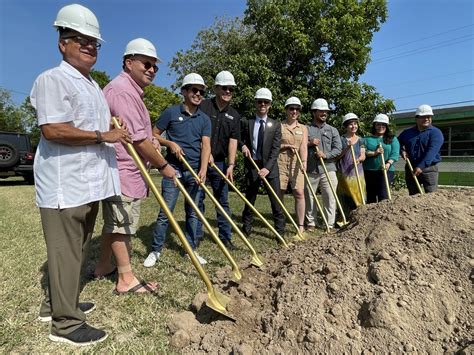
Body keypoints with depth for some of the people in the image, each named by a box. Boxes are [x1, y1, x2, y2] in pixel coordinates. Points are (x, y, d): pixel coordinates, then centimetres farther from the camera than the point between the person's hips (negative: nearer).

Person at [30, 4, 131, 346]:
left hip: (89, 182, 9)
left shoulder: (93, 85, 20)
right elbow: (52, 130, -21)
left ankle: (58, 303, 34)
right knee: (65, 250, -1)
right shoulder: (53, 80, -9)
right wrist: (103, 136, -18)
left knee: (77, 247, 17)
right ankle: (66, 322, 13)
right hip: (65, 184, -9)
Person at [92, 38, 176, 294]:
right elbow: (138, 139, -22)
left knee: (114, 223, 20)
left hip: (123, 171, 11)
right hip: (123, 173, -11)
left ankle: (103, 266, 35)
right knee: (122, 225, 0)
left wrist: (150, 140, 10)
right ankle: (126, 280, 13)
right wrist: (163, 165, -12)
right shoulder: (122, 91, -18)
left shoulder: (131, 91, 18)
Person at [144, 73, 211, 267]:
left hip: (195, 171, 3)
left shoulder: (204, 119, 7)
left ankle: (191, 249, 24)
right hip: (173, 169, -3)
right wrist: (170, 143, -13)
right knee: (165, 211, -1)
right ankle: (155, 250, 14)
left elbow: (206, 145, -5)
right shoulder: (171, 112, -1)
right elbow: (154, 134, 5)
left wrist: (203, 169, -20)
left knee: (193, 212, 11)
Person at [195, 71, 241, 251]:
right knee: (197, 199, 3)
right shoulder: (203, 106, -4)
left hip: (220, 162, 3)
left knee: (223, 200, 8)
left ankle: (225, 236, 18)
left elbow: (233, 141, -2)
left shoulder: (234, 115, 6)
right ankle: (196, 235, 17)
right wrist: (206, 153, -12)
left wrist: (231, 164, -11)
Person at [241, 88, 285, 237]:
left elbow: (276, 148, -6)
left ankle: (280, 231, 7)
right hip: (252, 165, 1)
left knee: (276, 200, -1)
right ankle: (246, 228, 20)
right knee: (249, 199, 7)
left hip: (270, 166, 0)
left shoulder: (275, 125, 2)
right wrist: (243, 145, -8)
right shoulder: (246, 122, 3)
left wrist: (267, 167, -17)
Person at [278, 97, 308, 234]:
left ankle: (301, 226, 0)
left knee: (299, 193, -6)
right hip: (280, 162, -1)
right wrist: (286, 146, -12)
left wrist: (304, 161, -21)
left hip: (297, 163, 1)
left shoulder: (303, 128, 11)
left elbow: (304, 146, -4)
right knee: (279, 193, 3)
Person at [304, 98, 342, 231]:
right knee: (309, 198, 6)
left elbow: (338, 149, 3)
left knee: (330, 198, -1)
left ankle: (330, 224, 9)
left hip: (328, 169, 1)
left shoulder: (332, 130, 11)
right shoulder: (306, 129, 8)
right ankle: (310, 223, 19)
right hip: (310, 170, 0)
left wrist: (325, 155, -13)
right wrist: (309, 143, -10)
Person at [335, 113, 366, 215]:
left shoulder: (360, 140, 11)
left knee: (358, 196, 1)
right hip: (343, 173, -3)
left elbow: (363, 156, 1)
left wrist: (359, 159, -21)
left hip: (357, 172, 3)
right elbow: (336, 157, -3)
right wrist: (347, 148, -16)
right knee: (345, 198, -2)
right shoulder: (341, 139, 2)